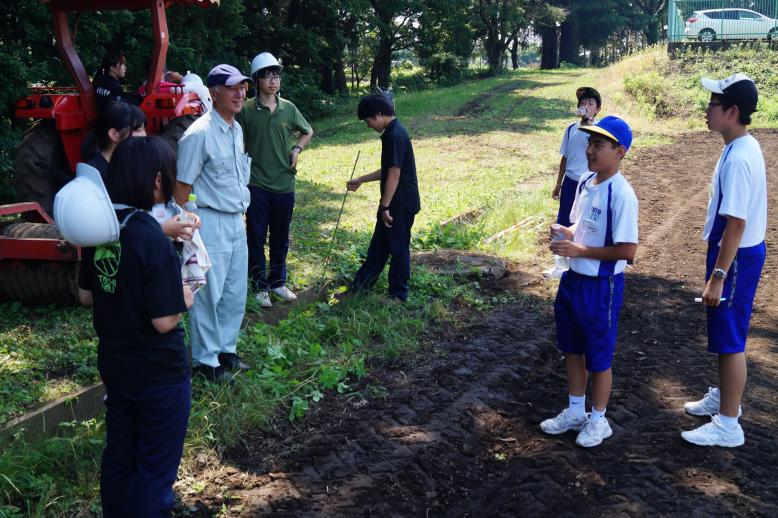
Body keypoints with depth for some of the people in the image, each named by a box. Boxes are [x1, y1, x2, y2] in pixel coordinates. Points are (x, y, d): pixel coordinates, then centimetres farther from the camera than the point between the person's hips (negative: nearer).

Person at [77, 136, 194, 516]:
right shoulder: (151, 237, -26)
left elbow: (86, 296, 7)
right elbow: (164, 321, -24)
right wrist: (182, 299, -5)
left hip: (113, 365, 7)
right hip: (158, 373, -7)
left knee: (118, 454, 22)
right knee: (155, 469, 10)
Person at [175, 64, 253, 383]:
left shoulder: (236, 129, 10)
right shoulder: (199, 134, -17)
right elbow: (182, 186, -15)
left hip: (236, 221, 8)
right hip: (210, 223, -8)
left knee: (235, 293, 16)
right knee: (209, 295, 2)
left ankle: (225, 349, 32)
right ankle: (205, 360, 16)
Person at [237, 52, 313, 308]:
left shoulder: (288, 108, 3)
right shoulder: (246, 110, -7)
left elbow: (308, 132, 18)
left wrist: (297, 149, 2)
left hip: (284, 184, 3)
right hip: (256, 185, -3)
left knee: (280, 238, 13)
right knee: (256, 238, 5)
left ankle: (277, 282, 28)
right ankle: (260, 286, 18)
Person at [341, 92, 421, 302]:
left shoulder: (395, 135, -21)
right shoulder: (392, 133, 11)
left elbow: (394, 174, -23)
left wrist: (384, 206, -20)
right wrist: (361, 180, 24)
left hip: (401, 203, -10)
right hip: (395, 202, 10)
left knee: (398, 247, 3)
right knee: (379, 243, 18)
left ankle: (398, 294, 16)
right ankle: (361, 284, 30)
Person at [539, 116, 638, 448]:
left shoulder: (621, 194, -21)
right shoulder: (585, 183, 4)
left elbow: (627, 249, -23)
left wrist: (579, 250, -22)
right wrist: (566, 233, -4)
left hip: (602, 285, -8)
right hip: (573, 279, 8)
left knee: (599, 357, 8)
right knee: (572, 349, 20)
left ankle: (598, 420, 28)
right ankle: (575, 412, 38)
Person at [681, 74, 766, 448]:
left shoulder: (738, 159, -25)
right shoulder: (744, 147, 7)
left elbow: (735, 223, -26)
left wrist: (717, 276, -23)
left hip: (737, 257, -10)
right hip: (741, 251, 10)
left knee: (729, 339, -1)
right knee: (725, 335, 22)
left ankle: (728, 425, 10)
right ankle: (724, 397, 39)